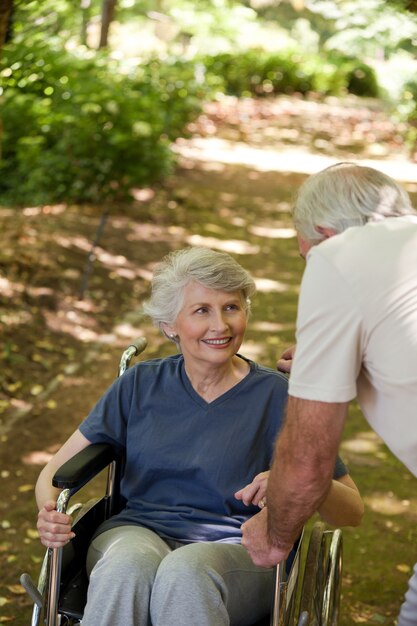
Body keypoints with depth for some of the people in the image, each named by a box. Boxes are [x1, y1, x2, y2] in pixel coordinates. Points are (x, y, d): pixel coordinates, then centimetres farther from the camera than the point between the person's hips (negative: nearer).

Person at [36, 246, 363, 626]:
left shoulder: (275, 395, 4)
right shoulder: (141, 385, 10)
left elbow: (353, 511, 4)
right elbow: (56, 470, 12)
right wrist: (50, 511, -13)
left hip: (238, 550, -1)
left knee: (184, 572, -37)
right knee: (130, 564, -36)